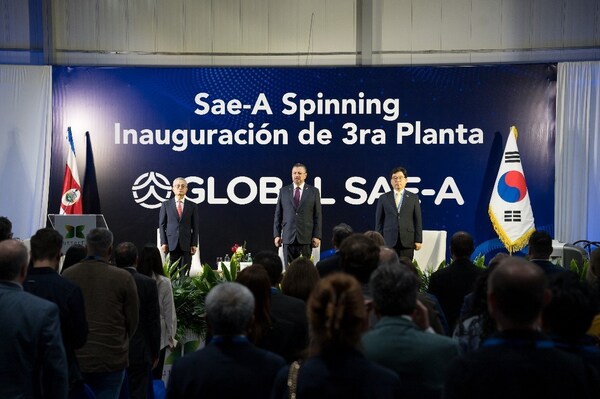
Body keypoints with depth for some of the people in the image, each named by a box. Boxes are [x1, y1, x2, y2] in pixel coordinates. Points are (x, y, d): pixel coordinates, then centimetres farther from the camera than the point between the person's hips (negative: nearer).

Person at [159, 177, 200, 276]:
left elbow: (195, 227, 7)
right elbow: (162, 225, 6)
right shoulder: (166, 205, 8)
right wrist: (163, 242, -2)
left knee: (185, 274, 0)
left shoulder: (192, 206, 8)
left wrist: (194, 244, -1)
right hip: (171, 244, 0)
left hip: (186, 245, 0)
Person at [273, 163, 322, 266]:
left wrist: (317, 236, -3)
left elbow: (317, 215, 3)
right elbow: (278, 214, 10)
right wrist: (277, 235, 3)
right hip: (288, 237, 1)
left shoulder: (313, 191, 6)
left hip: (306, 238, -1)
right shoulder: (283, 191, 10)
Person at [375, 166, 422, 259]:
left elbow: (418, 220, 6)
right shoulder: (383, 198, 8)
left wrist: (418, 240, 0)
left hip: (407, 241, 0)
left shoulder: (413, 198, 8)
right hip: (389, 241, 0)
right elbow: (379, 221, 7)